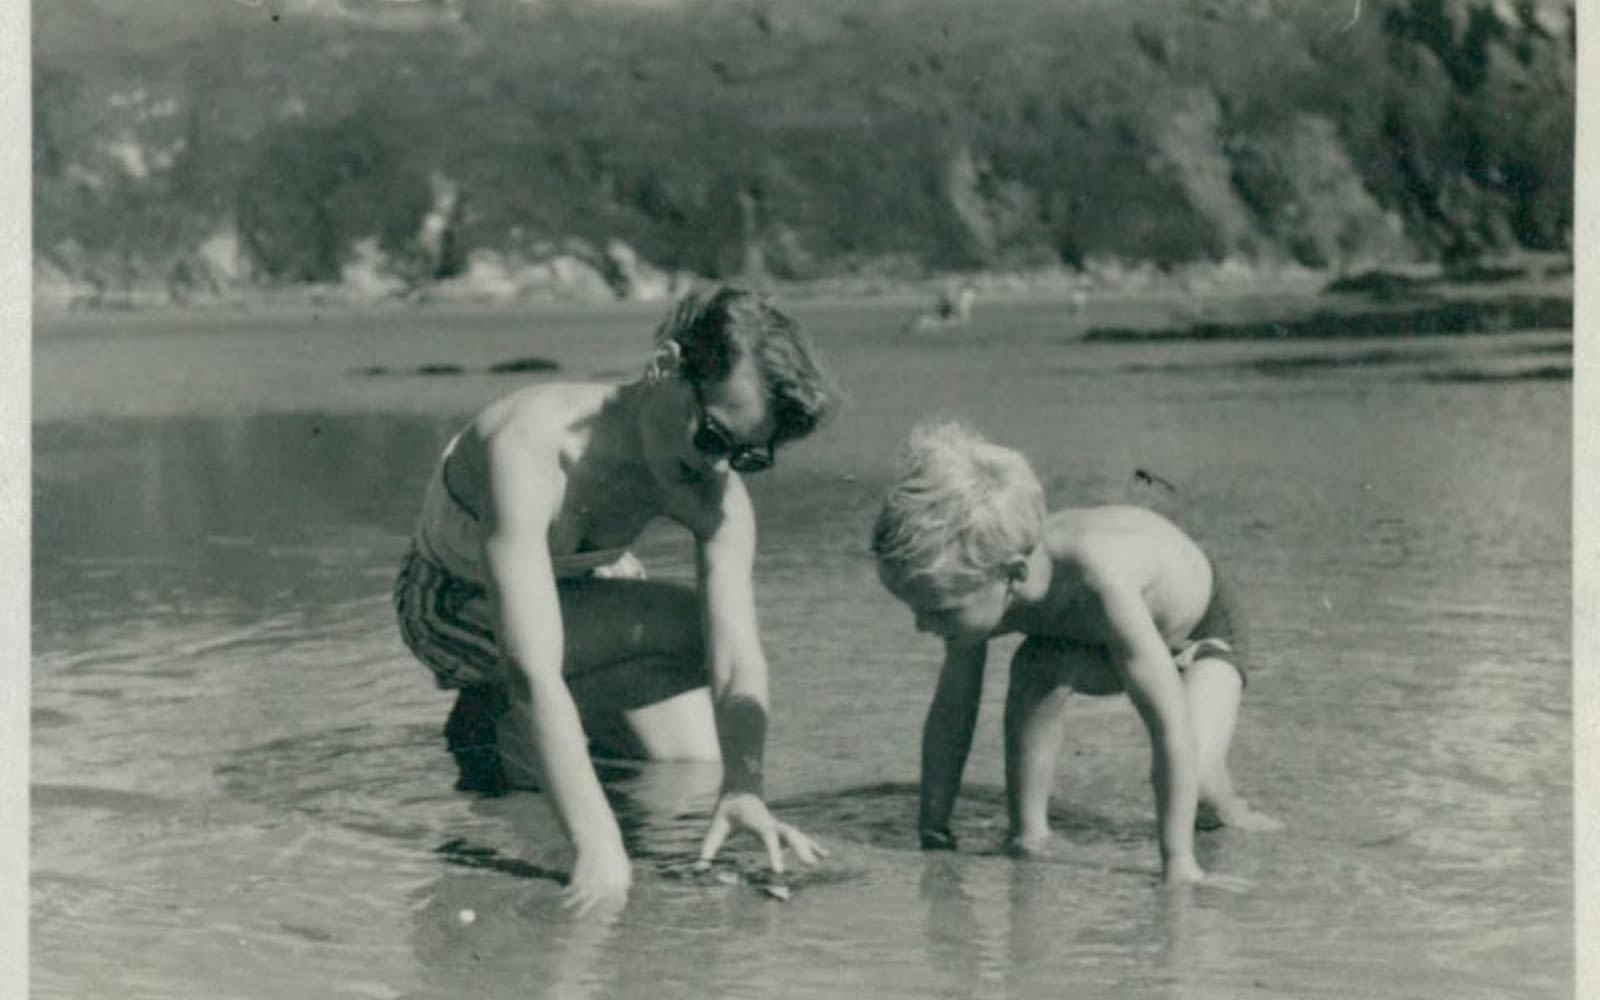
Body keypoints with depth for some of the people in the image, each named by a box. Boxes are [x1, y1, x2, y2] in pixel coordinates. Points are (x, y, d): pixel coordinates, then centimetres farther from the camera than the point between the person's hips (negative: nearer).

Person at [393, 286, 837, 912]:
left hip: (585, 587, 6)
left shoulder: (717, 499, -24)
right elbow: (532, 671, -49)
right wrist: (598, 847, -56)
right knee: (686, 630, -27)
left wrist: (743, 787, -52)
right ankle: (491, 721, -6)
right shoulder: (529, 451, -42)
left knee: (697, 758, -11)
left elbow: (739, 661, -32)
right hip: (454, 609, -5)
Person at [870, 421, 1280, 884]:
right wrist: (932, 834, -15)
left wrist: (1178, 859, -45)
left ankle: (1230, 811, 9)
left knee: (1194, 773, -26)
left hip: (1200, 625, -4)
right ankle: (1028, 832, -14)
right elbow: (951, 712, -16)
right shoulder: (980, 592, -31)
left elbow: (1172, 728, -46)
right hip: (1090, 637, 4)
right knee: (1037, 669, -30)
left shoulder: (1099, 580, -48)